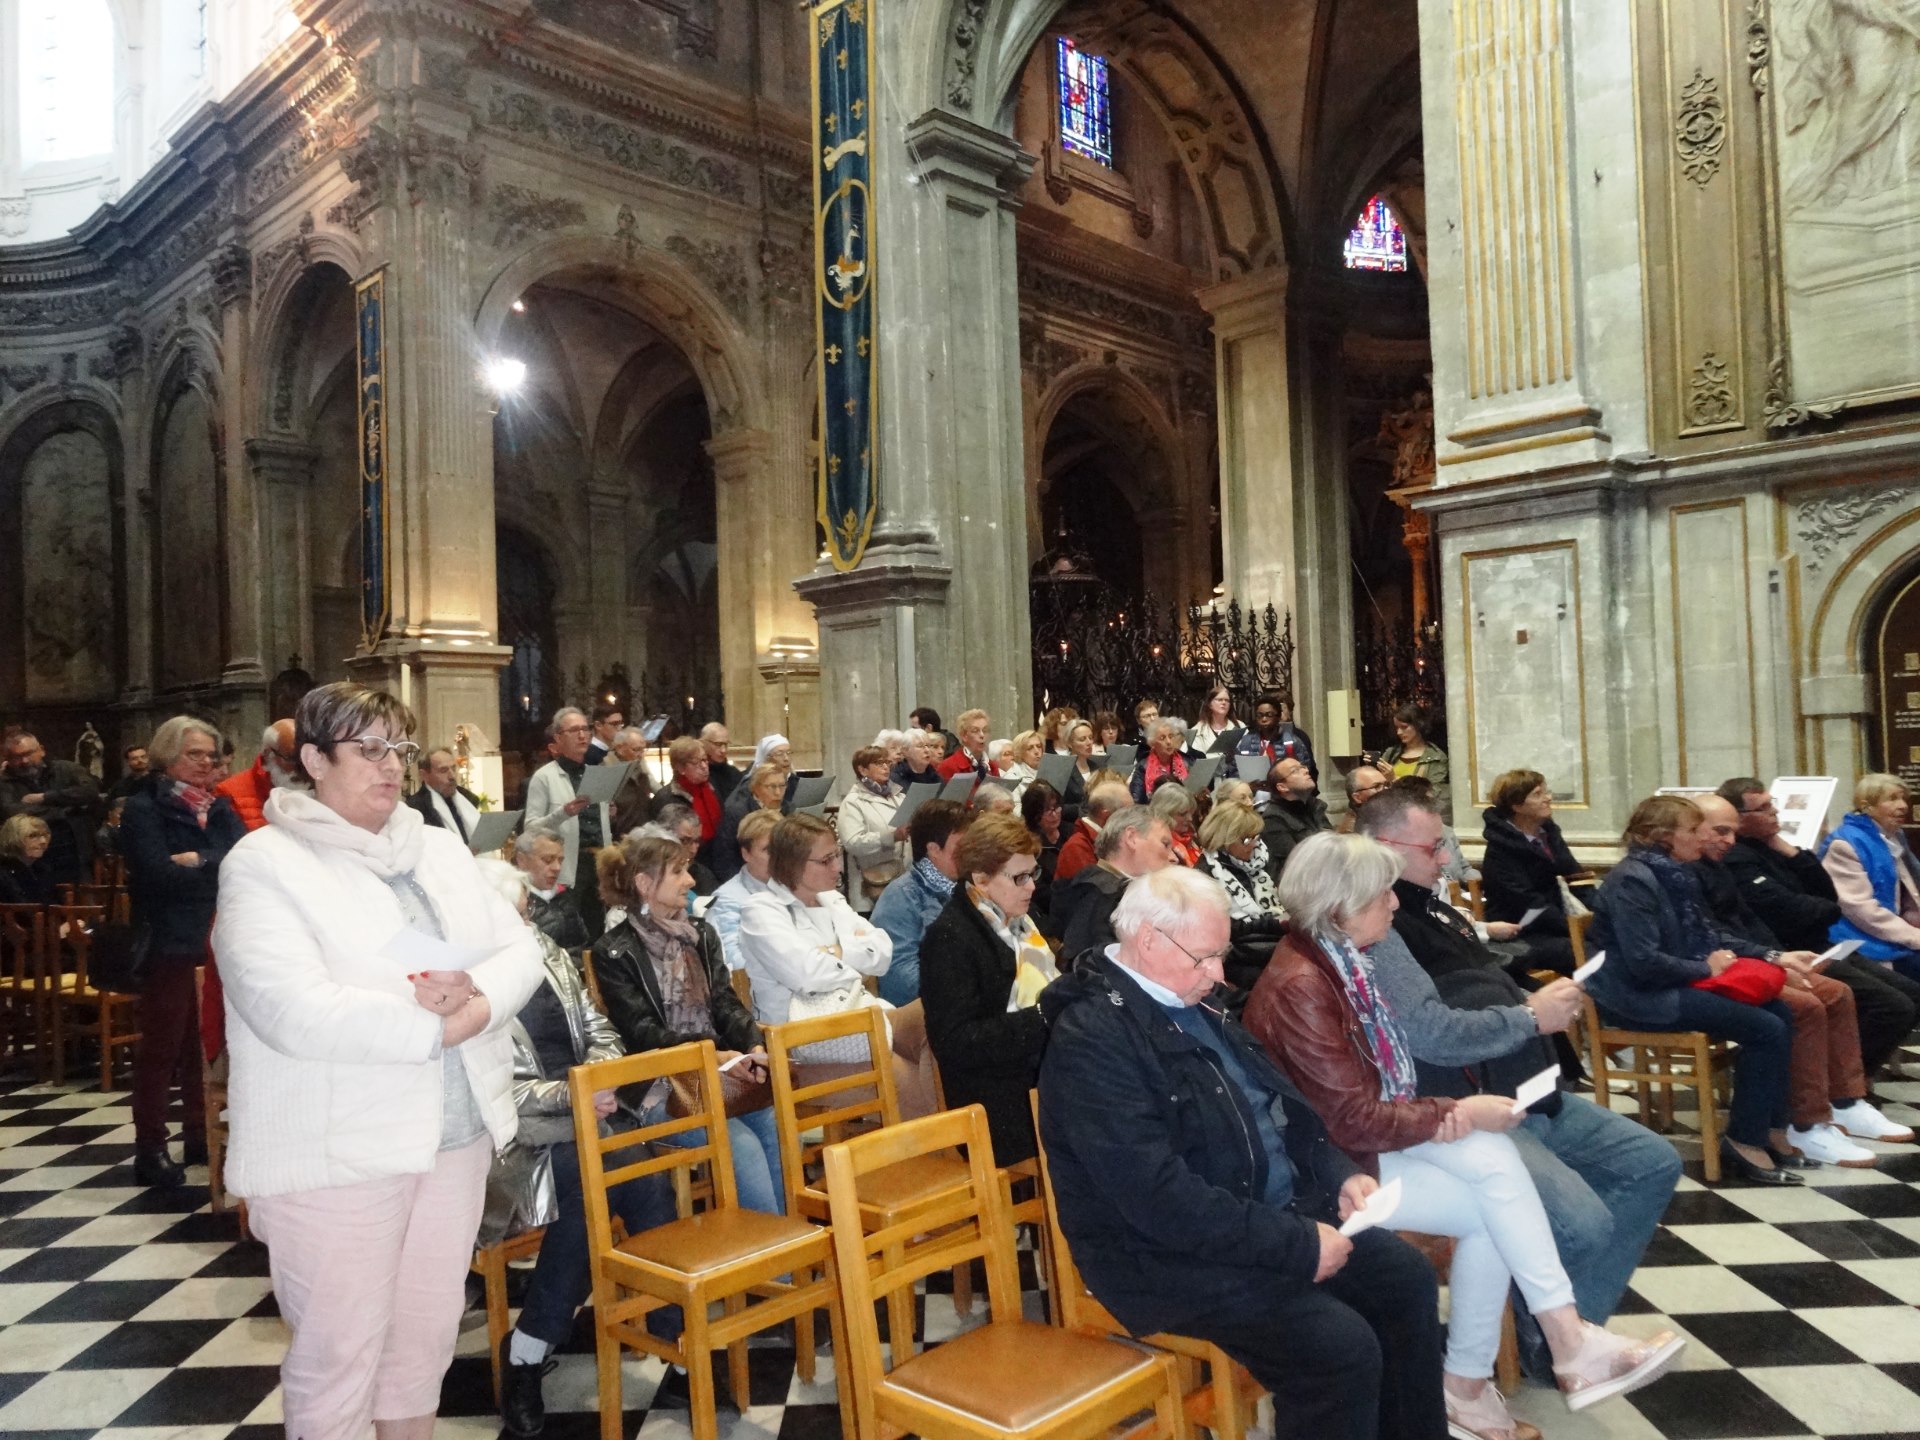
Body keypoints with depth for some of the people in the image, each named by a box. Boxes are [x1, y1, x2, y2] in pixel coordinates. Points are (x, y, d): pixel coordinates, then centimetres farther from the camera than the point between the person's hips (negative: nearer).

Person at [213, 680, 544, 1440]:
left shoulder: (440, 847, 10)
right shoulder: (264, 863, -10)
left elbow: (520, 950, 5)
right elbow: (295, 1012, -23)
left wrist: (475, 995, -17)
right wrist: (439, 1025, -18)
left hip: (456, 1131, 6)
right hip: (334, 1149, -6)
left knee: (427, 1334, 18)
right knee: (339, 1351, 7)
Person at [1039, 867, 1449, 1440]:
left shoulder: (1191, 1003, 7)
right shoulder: (1091, 1037, -23)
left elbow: (1273, 1102, 18)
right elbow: (1160, 1198, -27)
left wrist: (1338, 1173, 2)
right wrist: (1298, 1245, -22)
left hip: (1275, 1212, 9)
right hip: (1173, 1253, -9)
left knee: (1406, 1276, 6)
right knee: (1343, 1347, -21)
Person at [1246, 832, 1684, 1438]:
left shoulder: (1341, 958, 5)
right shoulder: (1299, 986, -24)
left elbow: (1374, 1080, 10)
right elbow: (1354, 1121, -22)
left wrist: (1439, 1114, -10)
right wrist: (1455, 1114, -13)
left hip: (1361, 1134, 7)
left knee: (1491, 1156, -15)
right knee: (1488, 1209, -13)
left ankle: (1569, 1341, -9)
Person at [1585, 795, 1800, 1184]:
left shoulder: (1675, 874, 11)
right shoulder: (1632, 880, -17)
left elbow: (1709, 932, 21)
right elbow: (1644, 963, -24)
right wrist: (1705, 969, -12)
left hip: (1673, 985, 9)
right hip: (1637, 997, -9)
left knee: (1782, 1014, -2)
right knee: (1766, 1029, -16)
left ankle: (1772, 1128, 5)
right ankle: (1744, 1141, -5)